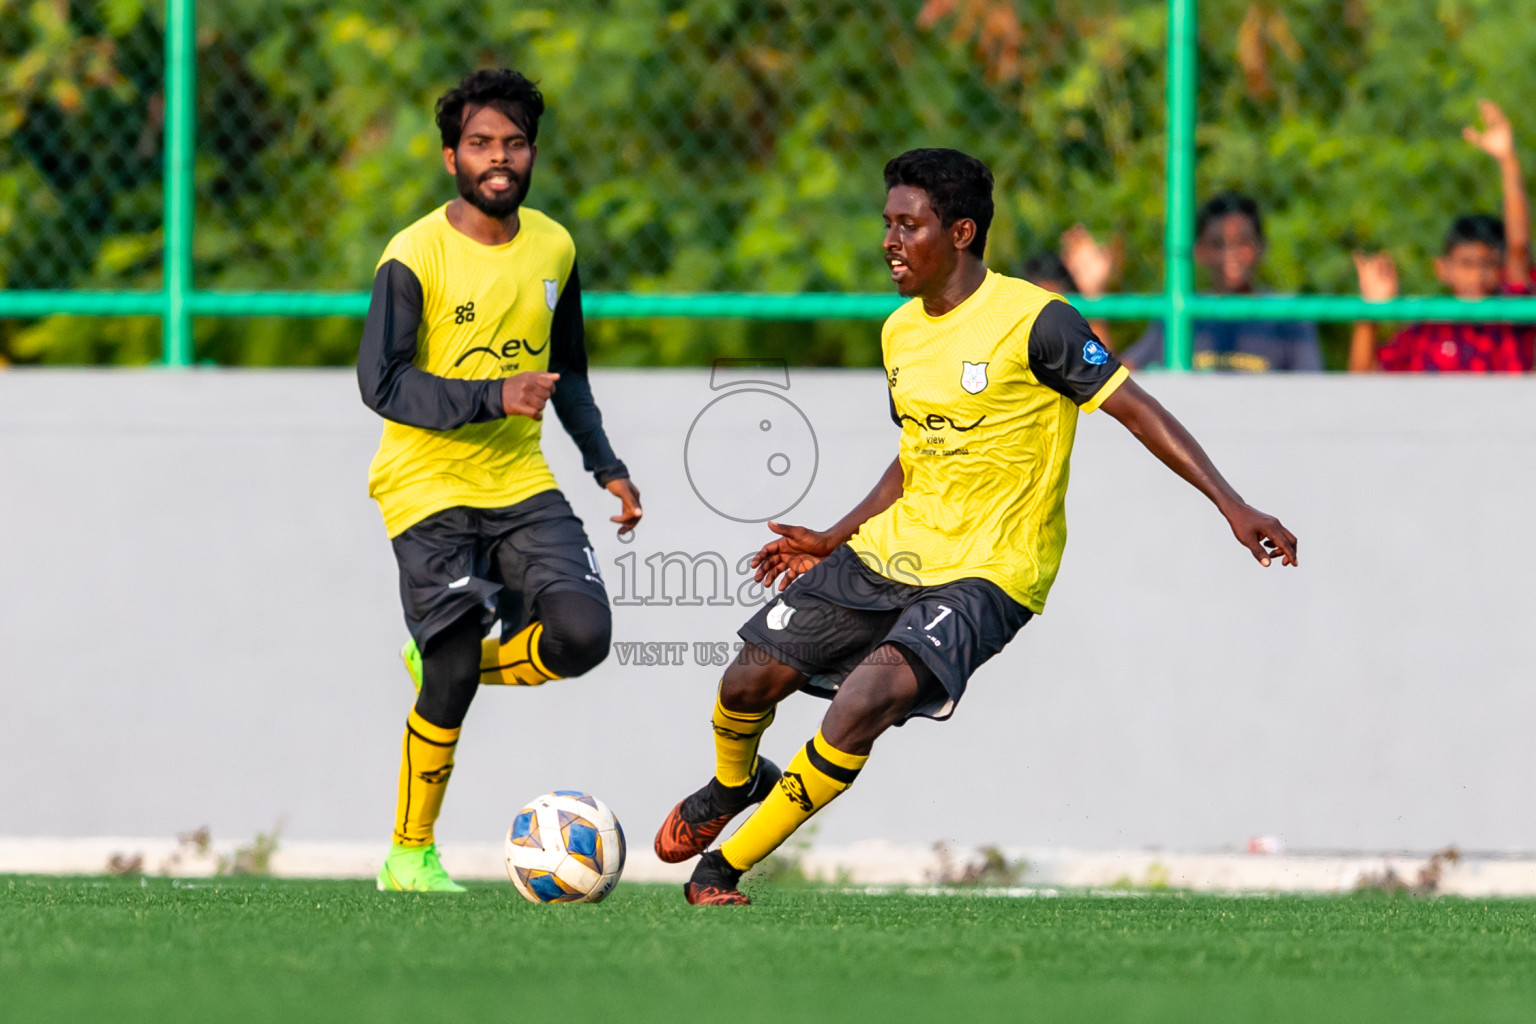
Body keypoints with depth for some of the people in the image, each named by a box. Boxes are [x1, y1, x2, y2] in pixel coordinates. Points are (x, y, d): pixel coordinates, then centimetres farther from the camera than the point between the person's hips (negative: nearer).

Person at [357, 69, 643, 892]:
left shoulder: (553, 249, 6)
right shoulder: (416, 256, -12)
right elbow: (381, 384, -19)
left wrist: (606, 465, 13)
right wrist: (493, 398, -28)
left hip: (522, 483, 5)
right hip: (428, 487, -5)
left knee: (582, 633, -17)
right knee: (452, 682, -11)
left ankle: (451, 662, 13)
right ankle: (409, 855, 9)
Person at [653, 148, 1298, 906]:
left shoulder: (1032, 321, -15)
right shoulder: (900, 333, 8)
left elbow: (1136, 410, -14)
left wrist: (1232, 506, -20)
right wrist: (834, 541, 16)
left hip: (985, 575, -7)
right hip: (889, 552, 7)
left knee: (866, 701, -28)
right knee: (750, 681, 2)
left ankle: (725, 868, -14)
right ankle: (732, 786, 40)